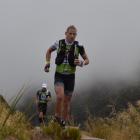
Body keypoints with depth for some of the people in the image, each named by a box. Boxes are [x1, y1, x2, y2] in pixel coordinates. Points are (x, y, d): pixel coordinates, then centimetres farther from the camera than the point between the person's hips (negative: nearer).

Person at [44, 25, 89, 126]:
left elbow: (87, 60, 4)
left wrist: (81, 63, -18)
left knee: (67, 102, 7)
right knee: (60, 96, -26)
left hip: (70, 77, 1)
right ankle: (57, 115, -2)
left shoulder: (78, 46, -6)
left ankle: (64, 123, 20)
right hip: (59, 76, -1)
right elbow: (49, 51, 16)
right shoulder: (59, 43, -6)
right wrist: (48, 63, 4)